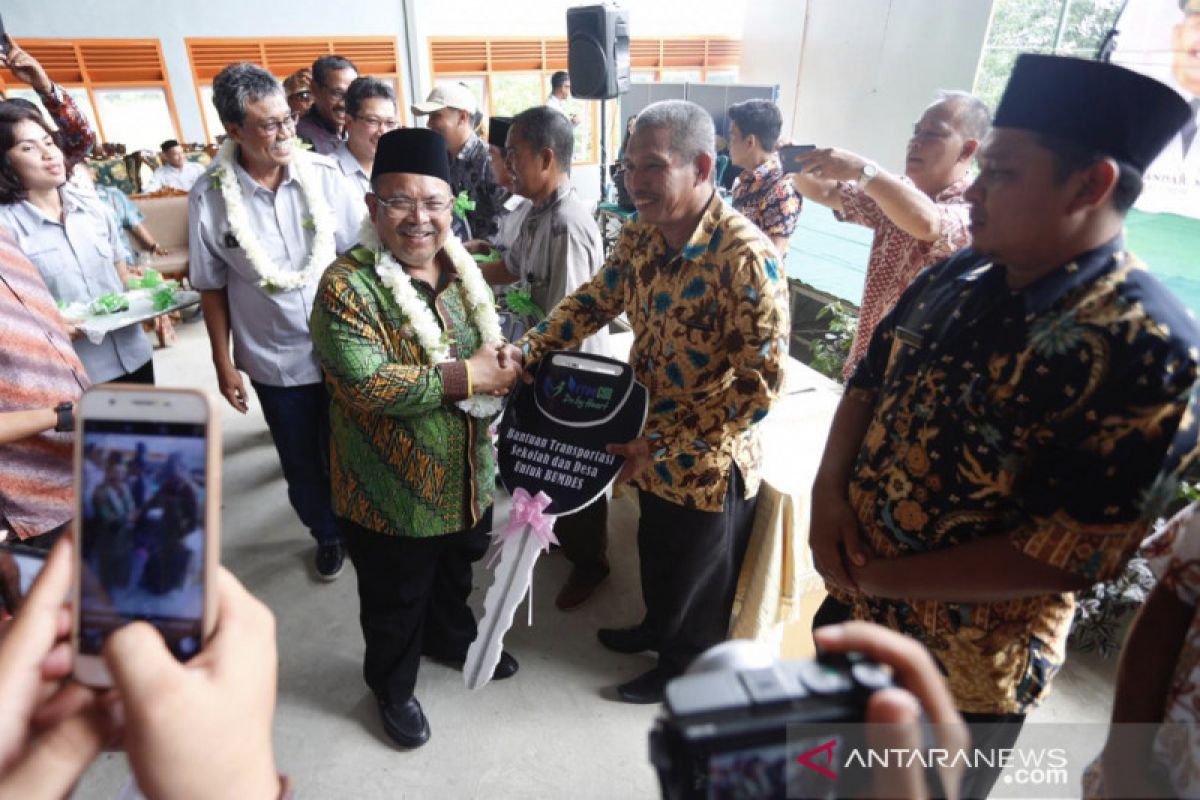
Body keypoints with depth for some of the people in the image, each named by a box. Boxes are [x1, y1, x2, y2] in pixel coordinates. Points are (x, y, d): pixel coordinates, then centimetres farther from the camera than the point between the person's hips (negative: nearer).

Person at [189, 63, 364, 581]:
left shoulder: (324, 175, -9)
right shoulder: (209, 197, -8)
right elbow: (212, 288, 0)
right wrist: (223, 364, 1)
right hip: (274, 361, 1)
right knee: (302, 462, 18)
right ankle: (326, 534, 44)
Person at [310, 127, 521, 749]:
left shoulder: (462, 271, 2)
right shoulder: (348, 285, -21)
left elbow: (492, 347, 13)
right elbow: (365, 383, -31)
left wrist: (503, 367, -9)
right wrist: (465, 377, -27)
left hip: (468, 475, 6)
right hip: (393, 488, -6)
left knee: (458, 571, 29)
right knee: (395, 601, 17)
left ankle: (451, 639, 58)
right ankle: (392, 686, 46)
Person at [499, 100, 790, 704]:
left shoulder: (745, 255, -27)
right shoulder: (640, 235, -4)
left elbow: (763, 379, -28)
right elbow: (594, 300, 6)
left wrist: (666, 447, -25)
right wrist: (526, 350, -10)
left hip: (710, 458, -6)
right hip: (649, 444, 7)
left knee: (700, 573, 19)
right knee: (655, 552, 29)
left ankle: (685, 666, 46)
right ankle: (657, 627, 58)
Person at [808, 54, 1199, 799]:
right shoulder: (954, 278, -3)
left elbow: (1071, 554, -24)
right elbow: (869, 381, 4)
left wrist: (884, 577, -20)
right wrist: (829, 494, -12)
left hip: (963, 670, -5)